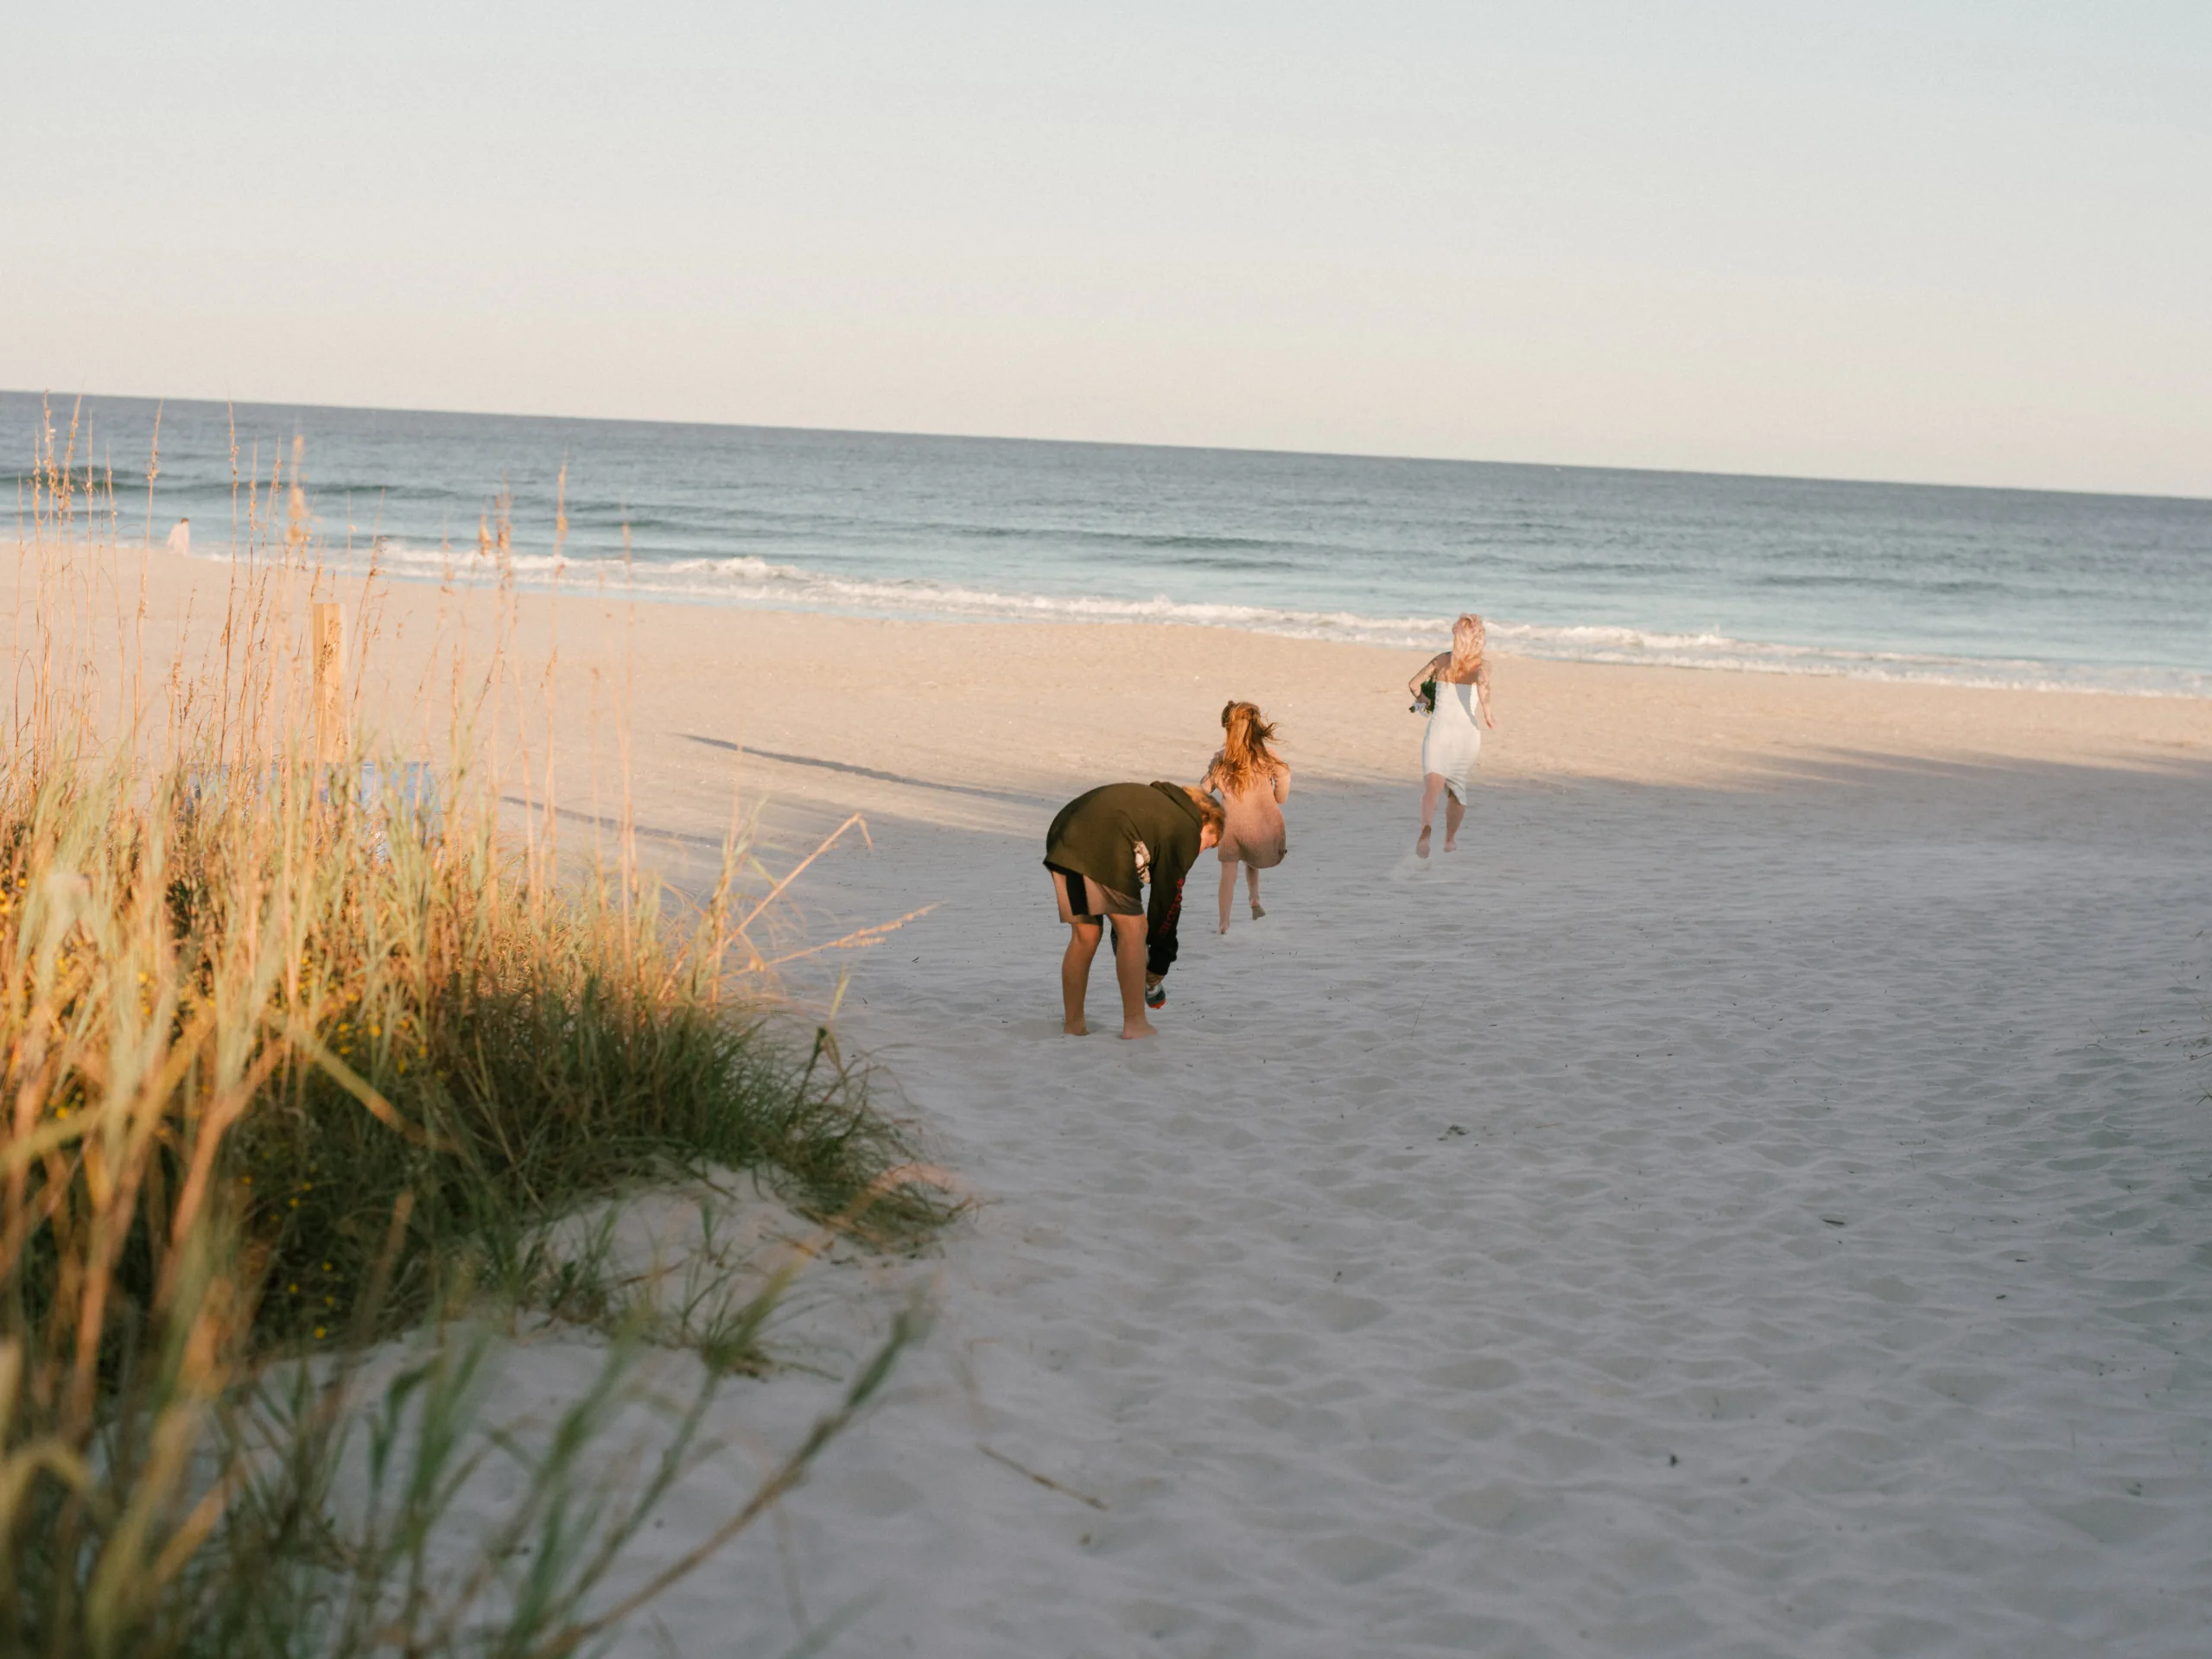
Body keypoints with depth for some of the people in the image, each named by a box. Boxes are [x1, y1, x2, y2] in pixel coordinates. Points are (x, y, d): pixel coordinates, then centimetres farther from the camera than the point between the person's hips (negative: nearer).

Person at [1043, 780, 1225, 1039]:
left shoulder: (1154, 800, 34)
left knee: (1085, 935, 17)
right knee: (1133, 930, 5)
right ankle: (1135, 1023, 5)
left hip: (1063, 839, 8)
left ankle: (1073, 1025, 21)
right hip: (1105, 846, -8)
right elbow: (1169, 899, 10)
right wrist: (1159, 965, 17)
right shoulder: (1187, 829, 11)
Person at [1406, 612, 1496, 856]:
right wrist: (1488, 716, -14)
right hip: (1466, 733, 0)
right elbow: (1483, 684, -24)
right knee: (1458, 789, 23)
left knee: (1432, 786, -17)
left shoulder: (1441, 660, 7)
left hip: (1438, 730, 0)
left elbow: (1413, 683, 9)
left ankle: (1426, 830, -44)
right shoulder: (1481, 665, -2)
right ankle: (1450, 839, 38)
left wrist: (1421, 699, 30)